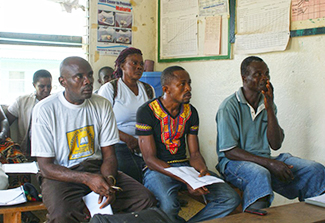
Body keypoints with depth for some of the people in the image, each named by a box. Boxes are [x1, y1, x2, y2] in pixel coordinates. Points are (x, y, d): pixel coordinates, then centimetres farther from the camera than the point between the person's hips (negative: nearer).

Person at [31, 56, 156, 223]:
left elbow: (109, 155, 4)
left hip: (97, 168, 5)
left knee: (146, 199, -15)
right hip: (62, 175, -4)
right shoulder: (44, 110, -9)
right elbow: (46, 167, -10)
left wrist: (108, 181, -19)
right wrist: (87, 178, -24)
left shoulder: (102, 105, 3)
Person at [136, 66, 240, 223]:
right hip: (157, 169, -5)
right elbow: (150, 159, -14)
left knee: (231, 199, -12)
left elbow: (194, 153, 9)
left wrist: (203, 170, -16)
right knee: (168, 205, -38)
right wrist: (185, 180, -25)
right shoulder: (146, 111, -10)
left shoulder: (190, 112, 7)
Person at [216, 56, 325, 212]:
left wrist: (270, 109, -7)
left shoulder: (267, 104, 11)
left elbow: (276, 145, 2)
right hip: (234, 163, -6)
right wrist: (270, 163, -22)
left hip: (263, 160, 6)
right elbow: (229, 152, -15)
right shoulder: (229, 106, -9)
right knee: (260, 175, -40)